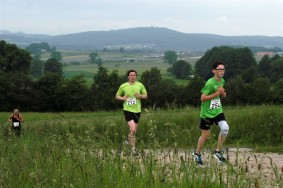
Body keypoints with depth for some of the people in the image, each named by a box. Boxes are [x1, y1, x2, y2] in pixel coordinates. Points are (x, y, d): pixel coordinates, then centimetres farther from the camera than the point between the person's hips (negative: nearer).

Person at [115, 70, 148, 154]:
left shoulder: (140, 85, 4)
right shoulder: (123, 86, 0)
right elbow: (117, 96, 11)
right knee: (133, 129, -20)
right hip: (127, 110, -3)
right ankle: (133, 148, -11)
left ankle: (129, 139, 41)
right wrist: (122, 98, -11)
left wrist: (141, 96, -10)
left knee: (134, 131, 11)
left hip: (137, 110, 3)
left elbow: (146, 96, 12)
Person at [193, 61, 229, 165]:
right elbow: (202, 98, -23)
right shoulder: (210, 83, -21)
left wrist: (223, 93, 0)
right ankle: (197, 154, 28)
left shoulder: (222, 81, 3)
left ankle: (218, 151, 0)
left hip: (217, 111, 6)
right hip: (207, 112, -6)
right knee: (205, 134, 4)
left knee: (225, 128, -16)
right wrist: (217, 93, -27)